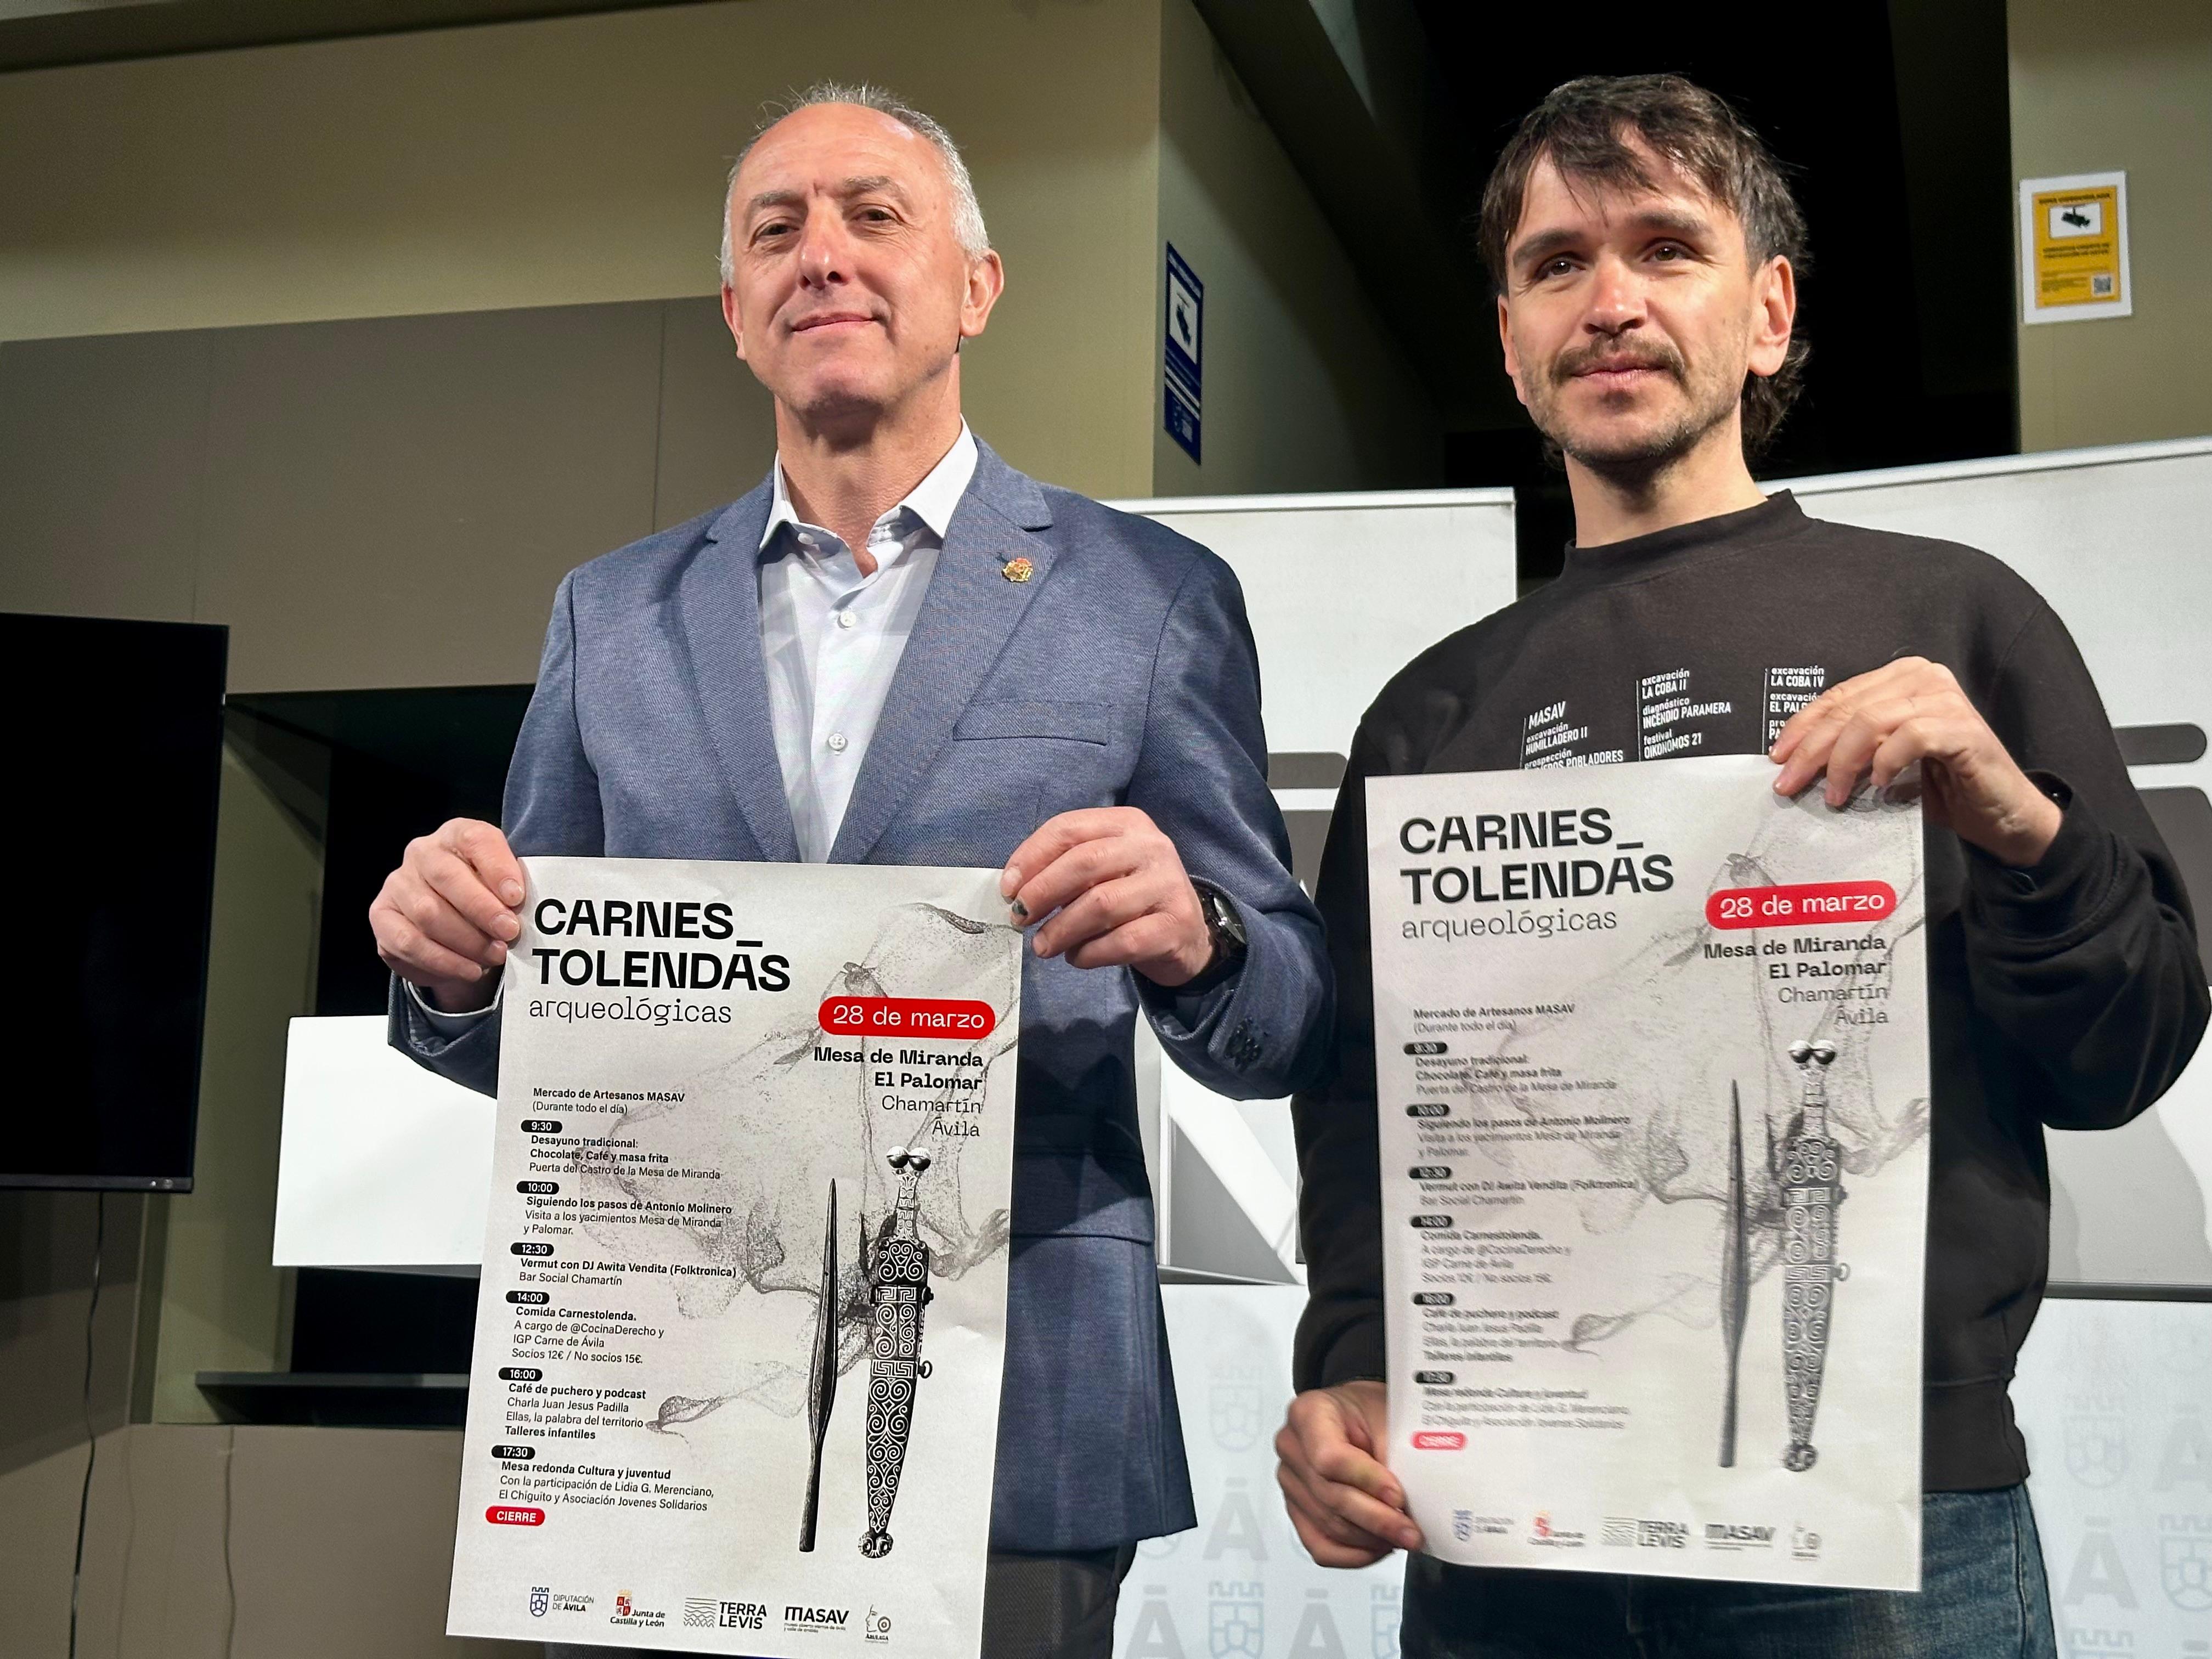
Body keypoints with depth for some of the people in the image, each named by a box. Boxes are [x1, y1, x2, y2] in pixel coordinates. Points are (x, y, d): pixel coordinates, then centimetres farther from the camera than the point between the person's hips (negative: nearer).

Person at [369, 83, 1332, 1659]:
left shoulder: (1151, 596, 1)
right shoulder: (616, 613, 10)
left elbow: (1286, 1032, 1)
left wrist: (1190, 937, -21)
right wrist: (453, 964, -10)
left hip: (1014, 1421, -2)